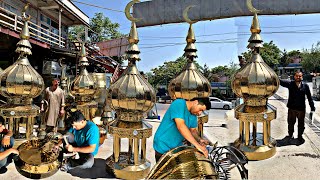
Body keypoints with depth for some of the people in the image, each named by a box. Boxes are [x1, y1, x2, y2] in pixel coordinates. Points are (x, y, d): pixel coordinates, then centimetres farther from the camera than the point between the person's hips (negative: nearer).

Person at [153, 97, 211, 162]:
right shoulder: (179, 104, -23)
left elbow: (193, 130, 10)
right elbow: (181, 126, -34)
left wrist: (199, 139, -11)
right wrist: (197, 145, -36)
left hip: (177, 147, 7)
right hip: (163, 148, -7)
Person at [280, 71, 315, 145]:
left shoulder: (305, 86, -2)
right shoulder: (290, 84, -5)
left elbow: (309, 97, 2)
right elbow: (281, 82, -18)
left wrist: (312, 107, 2)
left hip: (301, 109, 0)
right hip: (291, 108, 0)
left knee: (301, 124, 12)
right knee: (290, 123, 14)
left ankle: (300, 137, 30)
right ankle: (290, 135, 33)